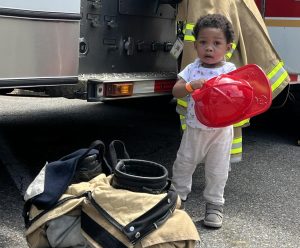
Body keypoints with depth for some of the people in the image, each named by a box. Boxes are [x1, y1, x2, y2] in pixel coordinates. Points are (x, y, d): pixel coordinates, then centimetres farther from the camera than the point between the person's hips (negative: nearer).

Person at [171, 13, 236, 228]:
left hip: (221, 129, -2)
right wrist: (191, 86, -26)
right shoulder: (192, 69, -3)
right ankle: (178, 194, 34)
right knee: (184, 163, 14)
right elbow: (176, 91, -8)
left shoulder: (230, 70, -7)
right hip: (195, 128, 2)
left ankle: (215, 204, 23)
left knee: (217, 169, 8)